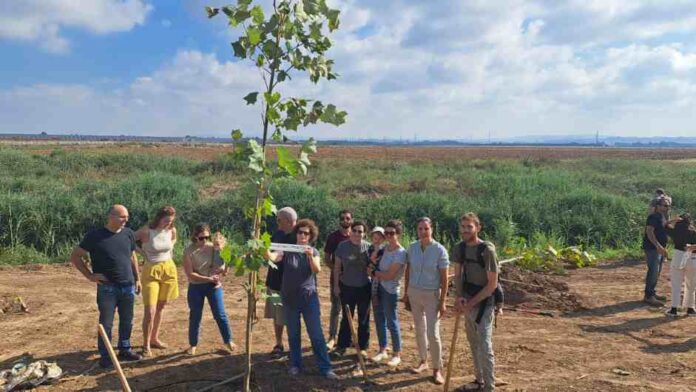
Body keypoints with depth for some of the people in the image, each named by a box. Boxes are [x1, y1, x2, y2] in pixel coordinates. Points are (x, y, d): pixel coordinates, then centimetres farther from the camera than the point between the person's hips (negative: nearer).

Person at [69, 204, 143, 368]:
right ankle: (105, 356, 15)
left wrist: (137, 279, 16)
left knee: (127, 322, 13)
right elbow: (75, 256, -3)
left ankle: (125, 350, 29)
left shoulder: (128, 234, 3)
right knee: (106, 323, 1)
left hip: (128, 287, 4)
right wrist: (90, 275, -8)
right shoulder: (95, 236, -10)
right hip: (106, 288, -4)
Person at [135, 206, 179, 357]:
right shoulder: (146, 231, -16)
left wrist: (168, 252, 7)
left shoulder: (172, 231, -2)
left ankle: (154, 339, 30)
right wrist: (144, 253, -8)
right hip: (151, 272, -5)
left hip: (169, 270, 5)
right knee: (150, 311, -9)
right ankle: (146, 345, 5)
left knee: (160, 308, 15)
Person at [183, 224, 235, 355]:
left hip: (213, 285, 1)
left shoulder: (213, 248, -5)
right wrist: (208, 278, -20)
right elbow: (190, 274, -14)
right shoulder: (189, 251, -10)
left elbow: (223, 270, 3)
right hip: (196, 287, 0)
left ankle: (228, 340, 17)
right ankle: (193, 344, 26)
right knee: (195, 316, 9)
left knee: (220, 314, 2)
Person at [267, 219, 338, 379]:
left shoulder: (313, 252, 1)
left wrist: (310, 256, -34)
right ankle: (296, 365, 24)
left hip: (309, 298, 0)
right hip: (289, 298, 0)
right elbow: (273, 257, -21)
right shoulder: (287, 250, -2)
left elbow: (317, 270, -16)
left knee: (316, 334, 0)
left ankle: (325, 368, 5)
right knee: (293, 334, 10)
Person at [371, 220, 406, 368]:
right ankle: (382, 351, 28)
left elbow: (389, 275, -18)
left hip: (390, 291, -7)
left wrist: (374, 272, -6)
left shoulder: (400, 253, -17)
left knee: (392, 322, 2)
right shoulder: (385, 248, 6)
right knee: (379, 320, 14)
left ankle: (396, 354, 16)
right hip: (378, 288, 8)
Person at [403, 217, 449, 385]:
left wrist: (442, 302, -12)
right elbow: (408, 271, 7)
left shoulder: (440, 250, -12)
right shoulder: (412, 248, -1)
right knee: (419, 329, 14)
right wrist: (405, 293, 7)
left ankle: (437, 369, 9)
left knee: (433, 333, -6)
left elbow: (444, 278, -10)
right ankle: (423, 361, 29)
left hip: (432, 295, -4)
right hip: (414, 293, 4)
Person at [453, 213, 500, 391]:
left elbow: (492, 284, -16)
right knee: (474, 344, 17)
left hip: (483, 303, -6)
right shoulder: (459, 248, 1)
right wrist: (459, 296, -6)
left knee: (484, 347, -7)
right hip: (468, 302, 7)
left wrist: (471, 302, -16)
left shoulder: (487, 250, -18)